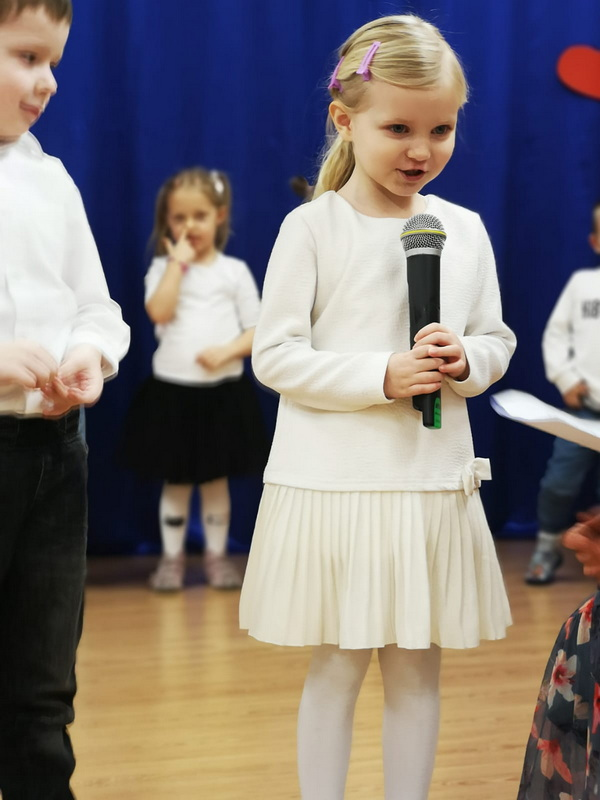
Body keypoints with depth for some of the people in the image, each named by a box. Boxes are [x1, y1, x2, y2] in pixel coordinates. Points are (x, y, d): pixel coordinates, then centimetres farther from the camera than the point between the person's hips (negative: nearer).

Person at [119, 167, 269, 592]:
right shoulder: (163, 268, 2)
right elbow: (159, 312, -17)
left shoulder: (234, 270, 2)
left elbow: (258, 331, 1)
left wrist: (227, 351, -17)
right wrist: (179, 260, -14)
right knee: (176, 480, 7)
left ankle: (217, 555, 21)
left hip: (223, 390, 0)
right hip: (172, 389, 0)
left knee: (216, 479, 10)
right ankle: (172, 557, 18)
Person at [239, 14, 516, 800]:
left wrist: (467, 361, -12)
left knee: (419, 665, 11)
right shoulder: (312, 227, -7)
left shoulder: (464, 229, 4)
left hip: (434, 481, 4)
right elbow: (274, 355, -10)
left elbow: (497, 340, 11)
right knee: (338, 664, 6)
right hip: (335, 483, -3)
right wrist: (383, 377, -19)